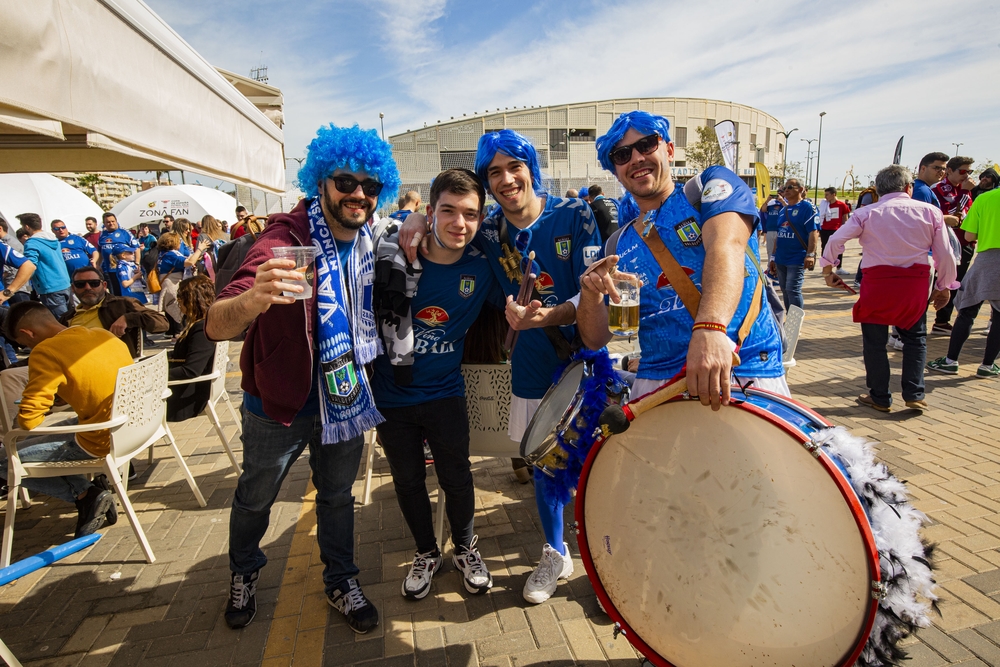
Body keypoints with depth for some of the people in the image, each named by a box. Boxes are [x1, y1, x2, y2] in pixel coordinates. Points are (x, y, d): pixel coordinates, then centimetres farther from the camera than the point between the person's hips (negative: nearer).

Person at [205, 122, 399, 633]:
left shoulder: (369, 243, -4)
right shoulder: (285, 240, -23)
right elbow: (216, 327, -35)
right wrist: (253, 300, -55)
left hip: (344, 395, 4)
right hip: (279, 400, -3)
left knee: (338, 495, 19)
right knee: (256, 497, 19)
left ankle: (341, 581, 42)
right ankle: (243, 574, 49)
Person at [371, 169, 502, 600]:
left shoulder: (480, 269, -10)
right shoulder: (396, 256, -14)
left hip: (445, 394, 0)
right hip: (391, 396, 0)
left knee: (456, 477, 11)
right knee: (408, 480, 16)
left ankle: (465, 549, 39)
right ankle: (426, 553, 41)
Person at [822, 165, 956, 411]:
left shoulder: (866, 213, -1)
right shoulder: (930, 211, 3)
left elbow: (835, 241, -9)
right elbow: (945, 255, 4)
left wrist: (828, 271, 3)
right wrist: (944, 286, 15)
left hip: (877, 282, -2)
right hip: (916, 283, 2)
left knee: (875, 340, 9)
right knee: (915, 337, 18)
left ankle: (880, 398, 17)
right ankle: (914, 395, 16)